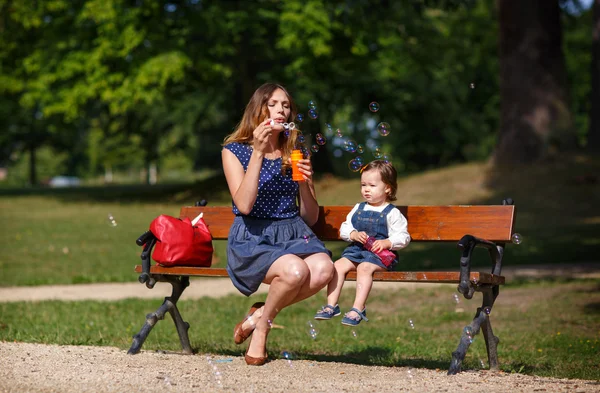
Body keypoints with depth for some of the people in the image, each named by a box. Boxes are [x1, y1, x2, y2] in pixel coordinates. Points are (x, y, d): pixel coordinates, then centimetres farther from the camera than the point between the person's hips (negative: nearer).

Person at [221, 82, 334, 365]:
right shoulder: (235, 150, 3)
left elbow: (311, 217, 13)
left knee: (323, 269, -32)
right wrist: (259, 151, -16)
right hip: (252, 239, -4)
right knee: (295, 270, -36)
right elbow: (244, 205, -14)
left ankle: (260, 313, -9)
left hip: (293, 233, 4)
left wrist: (305, 183, -6)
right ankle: (261, 329, -7)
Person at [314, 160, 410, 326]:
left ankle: (358, 309, -34)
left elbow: (403, 237, -5)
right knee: (338, 265, -18)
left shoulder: (392, 213, 0)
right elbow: (344, 228, 14)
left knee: (364, 267, -33)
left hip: (379, 254, -6)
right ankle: (331, 306, -17)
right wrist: (354, 234, -7)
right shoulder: (358, 209, 16)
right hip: (356, 250, 6)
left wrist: (386, 242, -21)